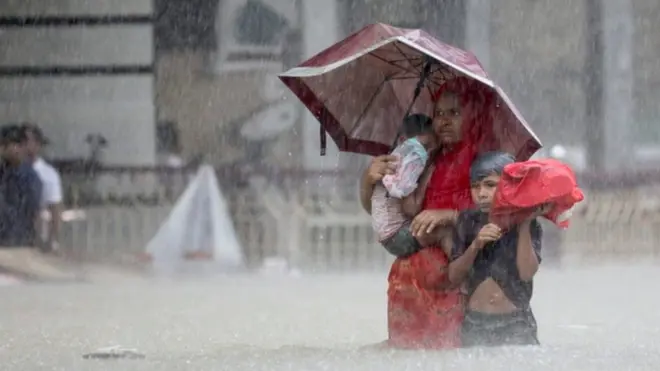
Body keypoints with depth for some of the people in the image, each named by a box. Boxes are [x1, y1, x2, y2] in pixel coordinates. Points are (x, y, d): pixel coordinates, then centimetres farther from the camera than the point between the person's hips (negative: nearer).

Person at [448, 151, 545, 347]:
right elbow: (454, 276, 0)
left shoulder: (528, 225, -2)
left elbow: (527, 273, -15)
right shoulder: (468, 221, 4)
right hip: (475, 325, 2)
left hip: (515, 325, -2)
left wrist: (524, 226, -16)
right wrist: (475, 245, -15)